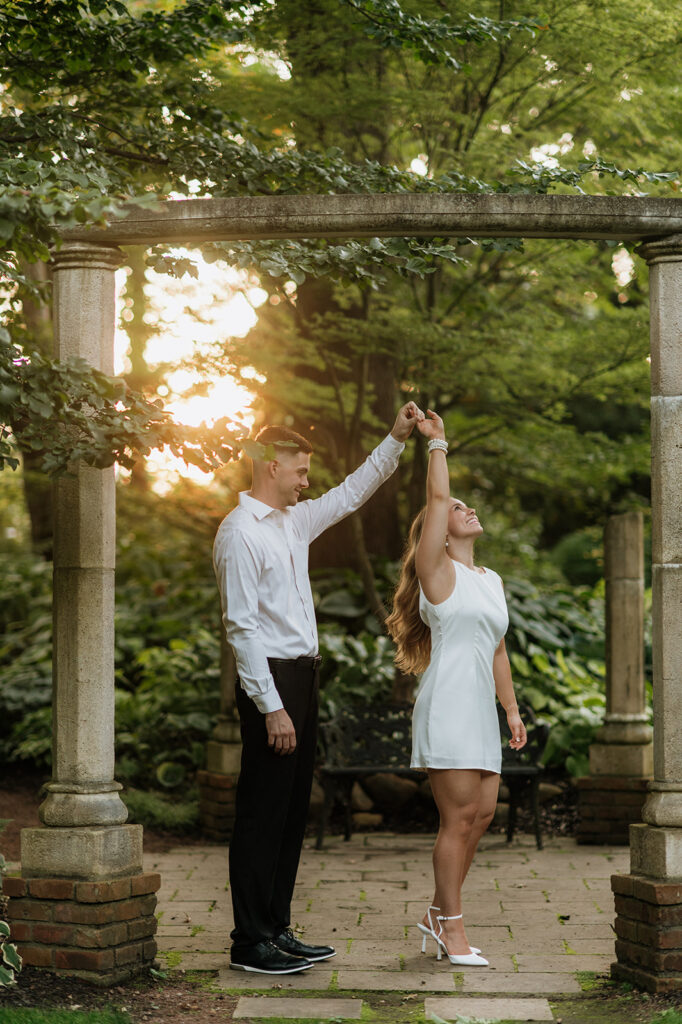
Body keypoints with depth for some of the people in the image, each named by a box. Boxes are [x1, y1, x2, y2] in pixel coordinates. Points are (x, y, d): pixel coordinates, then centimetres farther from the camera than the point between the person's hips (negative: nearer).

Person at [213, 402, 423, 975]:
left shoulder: (294, 522, 15)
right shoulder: (240, 532, -11)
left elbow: (351, 495, 29)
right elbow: (242, 626, -17)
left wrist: (396, 439, 21)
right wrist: (272, 707, -20)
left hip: (303, 675, 9)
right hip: (271, 678, -9)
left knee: (293, 811, 12)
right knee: (263, 813, -5)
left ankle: (278, 931, 19)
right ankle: (251, 942, 0)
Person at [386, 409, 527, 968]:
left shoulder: (492, 580, 19)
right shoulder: (437, 570, -2)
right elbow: (437, 497, -12)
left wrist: (512, 709, 18)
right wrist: (438, 441, -5)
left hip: (481, 708, 8)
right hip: (448, 703, -7)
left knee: (483, 812, 7)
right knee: (460, 816, -6)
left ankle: (439, 913, 20)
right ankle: (452, 927, 3)